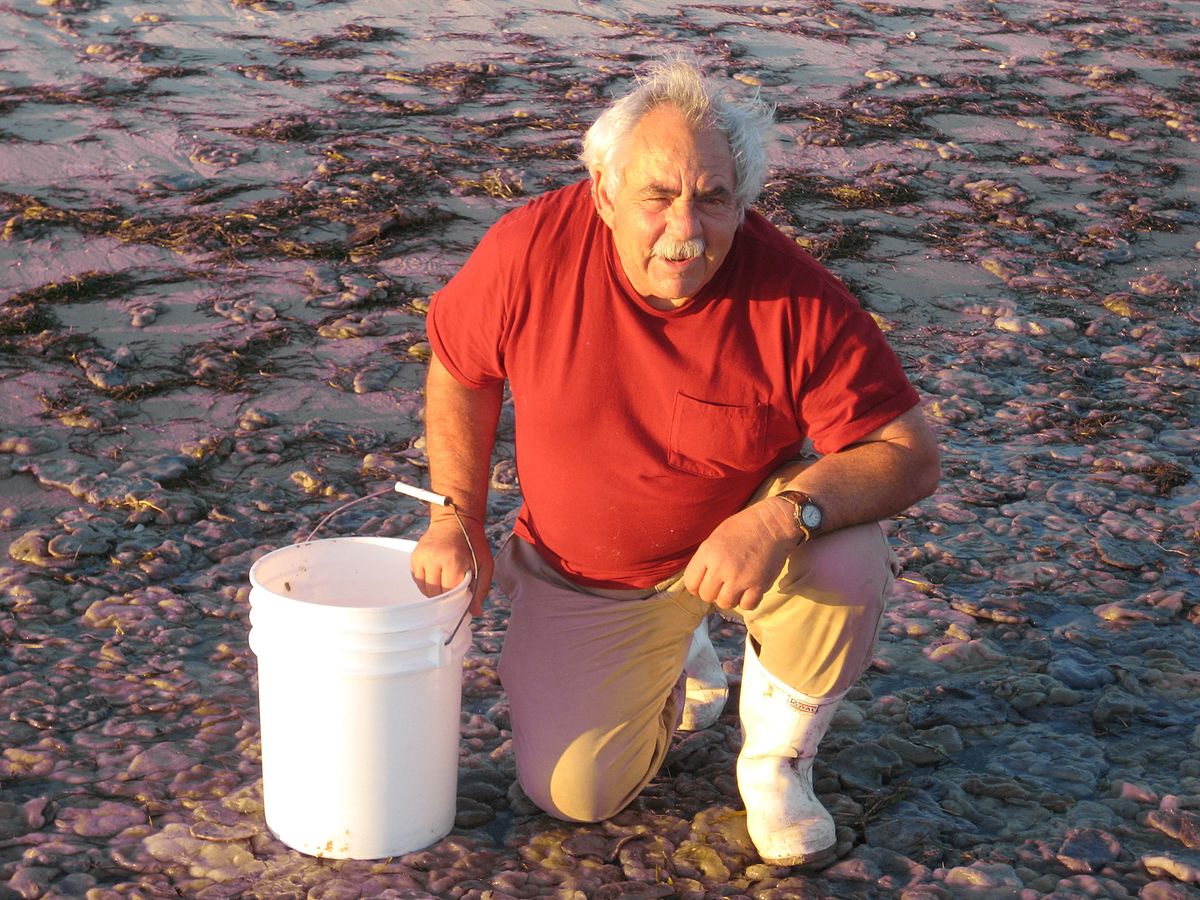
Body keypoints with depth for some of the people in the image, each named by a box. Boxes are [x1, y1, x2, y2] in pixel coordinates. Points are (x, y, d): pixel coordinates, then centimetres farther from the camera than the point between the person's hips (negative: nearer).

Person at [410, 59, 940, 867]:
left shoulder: (796, 299, -27)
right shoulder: (532, 250, -22)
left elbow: (911, 454, -24)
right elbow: (459, 370, -2)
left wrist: (787, 515, -40)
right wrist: (457, 518, -7)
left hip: (744, 532, -1)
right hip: (583, 574, 1)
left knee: (846, 566, -33)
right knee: (575, 795, -7)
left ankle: (775, 759, 0)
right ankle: (677, 665, 28)